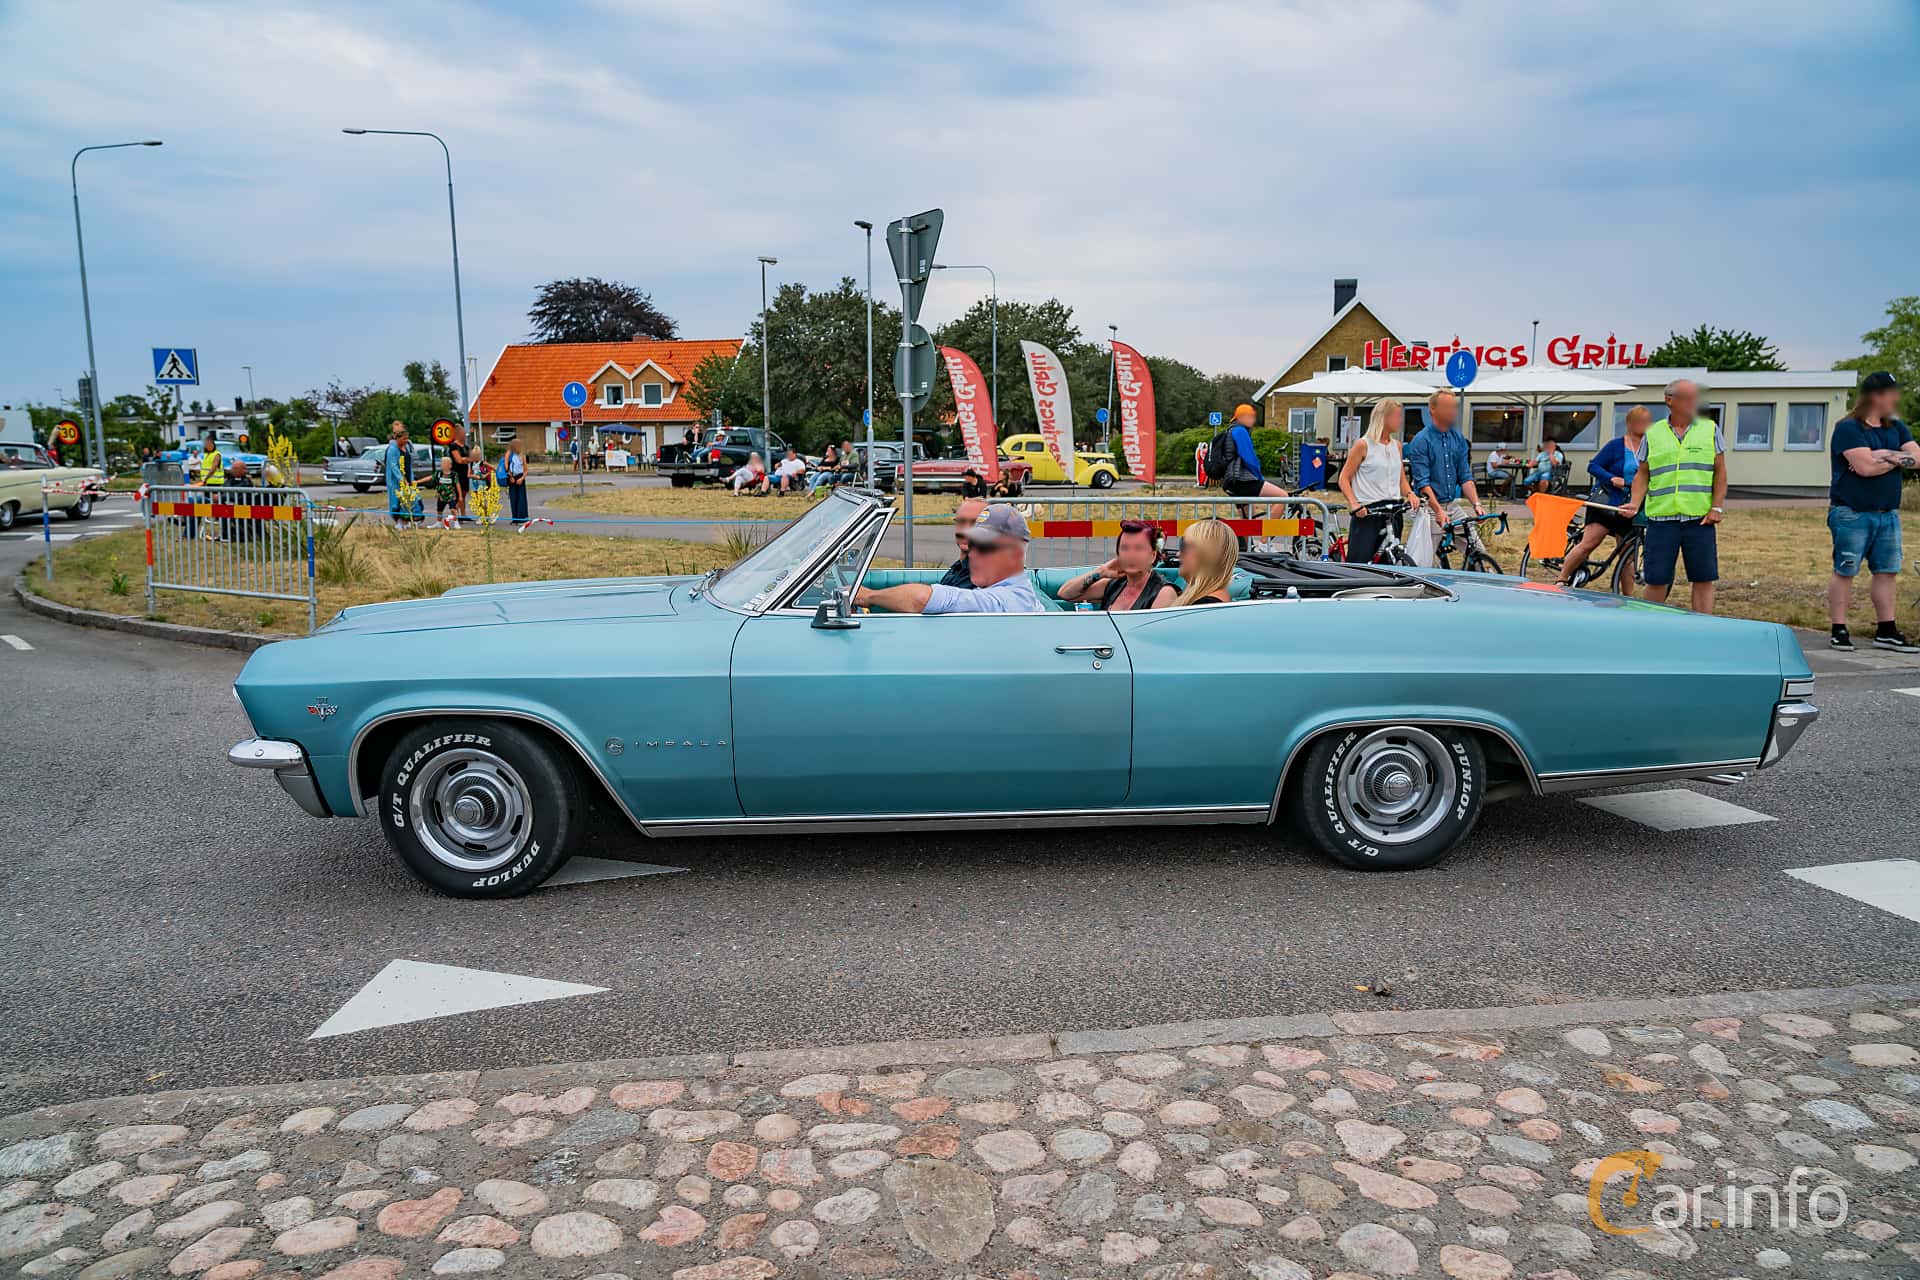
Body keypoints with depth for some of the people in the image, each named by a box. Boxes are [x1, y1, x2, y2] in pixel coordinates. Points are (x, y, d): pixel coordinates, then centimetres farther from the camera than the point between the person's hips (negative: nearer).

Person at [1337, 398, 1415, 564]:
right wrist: (1354, 504, -18)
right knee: (1358, 563, -11)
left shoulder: (1396, 445, 14)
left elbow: (1402, 479, 20)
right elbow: (1344, 479, -4)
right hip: (1367, 513, -6)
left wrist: (1409, 493, -2)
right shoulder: (1363, 445, -3)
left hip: (1393, 513, 6)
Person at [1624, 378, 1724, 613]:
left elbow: (1720, 473, 7)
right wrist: (1635, 504, -5)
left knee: (1704, 579, 1)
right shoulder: (1652, 434, 8)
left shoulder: (1710, 430, 9)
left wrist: (1717, 507, -3)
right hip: (1661, 518, 0)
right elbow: (1642, 474, 10)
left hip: (1700, 519, 0)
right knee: (1656, 580, 1)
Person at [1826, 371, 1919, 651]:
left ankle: (1886, 632, 15)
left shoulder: (1896, 428, 14)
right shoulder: (1849, 428, -9)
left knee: (1887, 572, 8)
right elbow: (1865, 467, -20)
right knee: (1845, 572, -2)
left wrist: (1886, 456, -12)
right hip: (1852, 514, -7)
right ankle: (1839, 631, 4)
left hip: (1888, 514, 7)